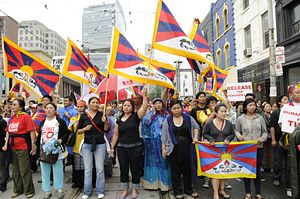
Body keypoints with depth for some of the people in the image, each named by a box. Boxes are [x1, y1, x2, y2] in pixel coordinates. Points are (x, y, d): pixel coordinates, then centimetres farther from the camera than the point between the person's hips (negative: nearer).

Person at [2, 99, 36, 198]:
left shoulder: (25, 116, -11)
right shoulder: (12, 118, 10)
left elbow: (32, 131, -14)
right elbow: (8, 131, 15)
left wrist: (33, 146, -16)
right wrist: (6, 144, 7)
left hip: (23, 148, -7)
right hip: (12, 148, 7)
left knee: (24, 171, 2)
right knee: (15, 171, 18)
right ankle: (18, 190, 34)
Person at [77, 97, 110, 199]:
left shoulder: (101, 114, 0)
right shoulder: (83, 115, 2)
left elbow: (106, 130, -2)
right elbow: (78, 131, 6)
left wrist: (105, 122, -20)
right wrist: (85, 129, -13)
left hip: (100, 144, -1)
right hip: (87, 145, 1)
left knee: (100, 168, 5)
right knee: (87, 169, 8)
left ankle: (100, 191, 20)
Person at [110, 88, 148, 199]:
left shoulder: (136, 116, -4)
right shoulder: (119, 120, 7)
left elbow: (144, 107, -19)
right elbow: (116, 134, 10)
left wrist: (144, 95, -23)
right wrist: (112, 147, 9)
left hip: (135, 147, -3)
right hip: (122, 148, 3)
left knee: (135, 169, 8)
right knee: (123, 169, 12)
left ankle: (135, 189, 28)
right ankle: (125, 190, 29)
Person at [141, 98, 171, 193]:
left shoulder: (166, 115, 3)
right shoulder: (150, 114, 5)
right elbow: (145, 122, -12)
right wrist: (153, 113, -11)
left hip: (163, 142, -1)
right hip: (152, 142, 1)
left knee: (163, 161, 3)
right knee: (153, 161, 10)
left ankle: (164, 184, 12)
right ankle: (153, 182, 22)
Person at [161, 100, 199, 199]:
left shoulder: (188, 118, 0)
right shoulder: (167, 121, -3)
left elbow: (196, 127, 15)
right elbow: (164, 136, 0)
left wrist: (195, 137, 1)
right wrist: (163, 149, -3)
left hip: (186, 148, 2)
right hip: (174, 149, -1)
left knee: (187, 169, 14)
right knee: (175, 170, 9)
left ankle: (188, 189, 32)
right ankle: (177, 191, 25)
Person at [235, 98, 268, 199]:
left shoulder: (260, 118, 4)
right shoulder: (240, 119, 0)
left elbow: (264, 131, 8)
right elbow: (236, 131, 7)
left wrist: (263, 138, -12)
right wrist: (239, 136, -13)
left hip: (258, 147, 1)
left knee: (257, 169, 10)